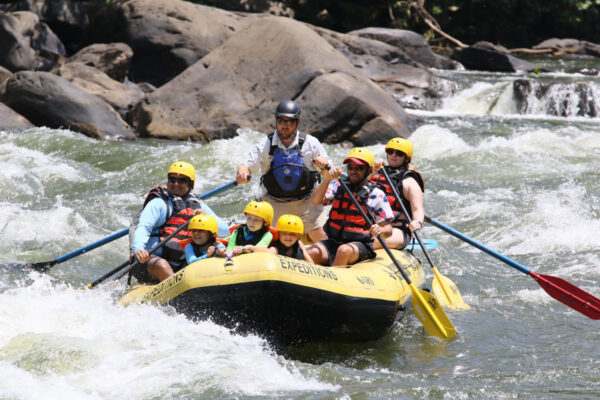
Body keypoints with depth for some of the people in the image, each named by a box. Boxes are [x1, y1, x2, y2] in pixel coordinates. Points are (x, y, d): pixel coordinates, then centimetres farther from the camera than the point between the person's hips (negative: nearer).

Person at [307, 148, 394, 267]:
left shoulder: (377, 194, 5)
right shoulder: (338, 186, 12)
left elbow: (388, 230, 4)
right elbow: (314, 201, -3)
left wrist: (380, 230, -21)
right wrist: (327, 179, -16)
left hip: (360, 244, -3)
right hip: (333, 242, 3)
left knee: (344, 251, -37)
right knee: (312, 253, -27)